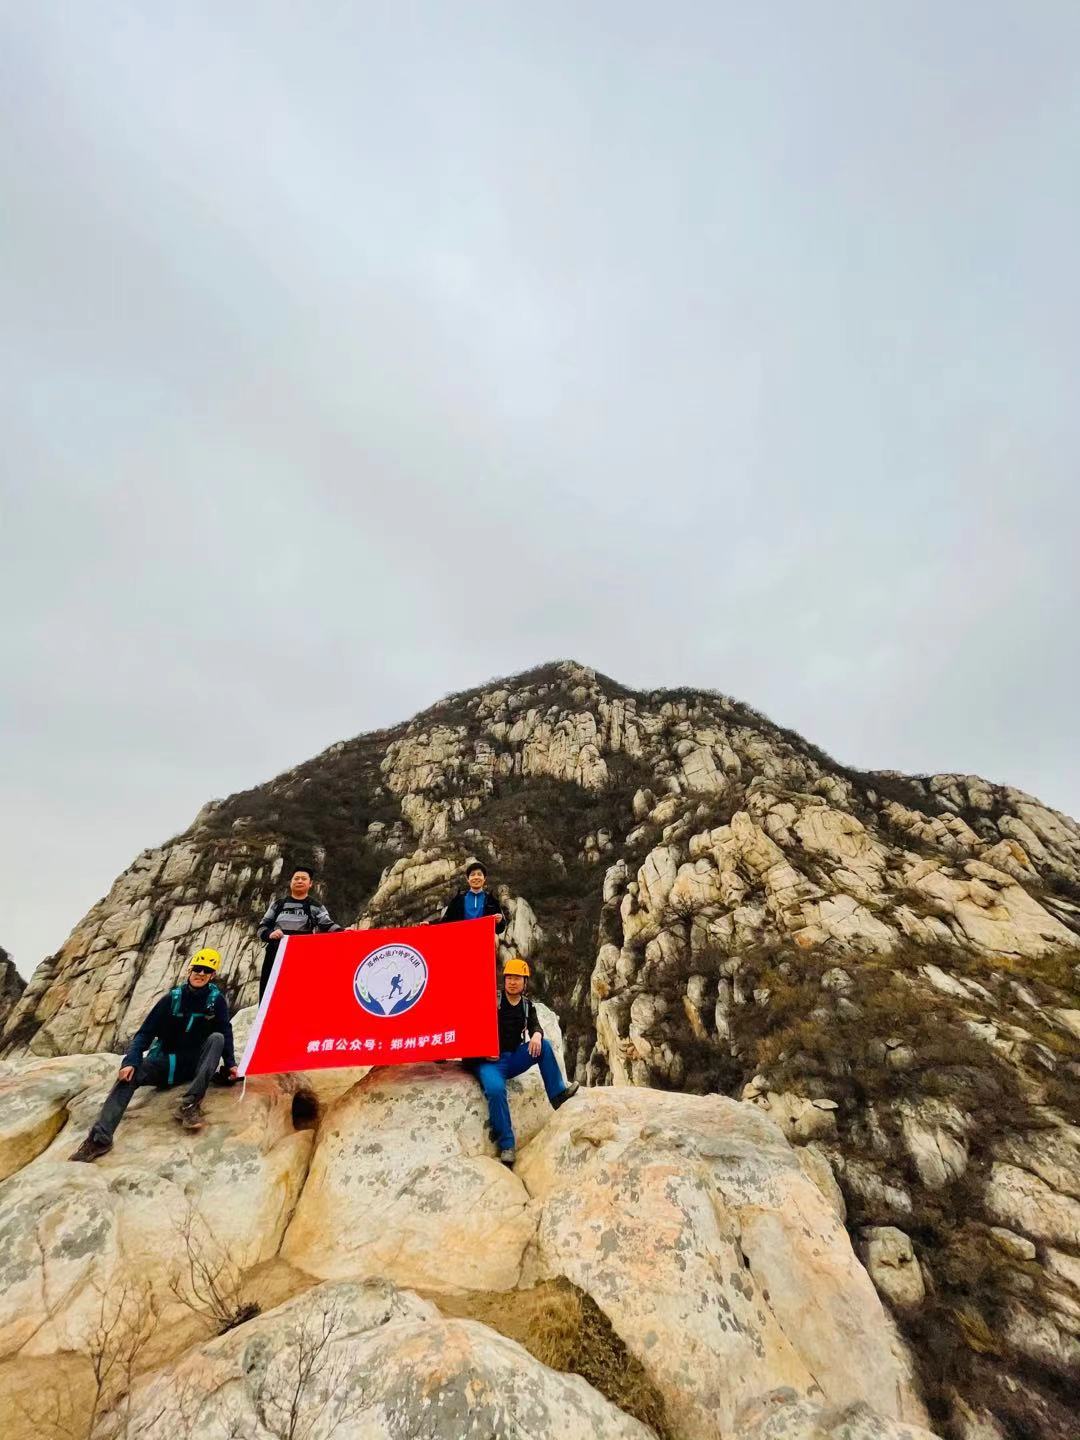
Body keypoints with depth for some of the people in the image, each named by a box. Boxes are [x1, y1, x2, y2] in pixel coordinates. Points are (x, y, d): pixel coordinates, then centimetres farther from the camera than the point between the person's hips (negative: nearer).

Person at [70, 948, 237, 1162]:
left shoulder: (216, 1000, -10)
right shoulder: (172, 998, -8)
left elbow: (226, 1032, -9)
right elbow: (146, 1032, -9)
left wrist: (230, 1063, -20)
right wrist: (130, 1060, -25)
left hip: (195, 1063, -1)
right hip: (166, 1063, 1)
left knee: (217, 1038, -30)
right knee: (129, 1074, -26)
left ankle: (190, 1104, -35)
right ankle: (100, 1138, -33)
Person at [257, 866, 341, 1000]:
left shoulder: (316, 907, 7)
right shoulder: (278, 904, 14)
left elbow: (328, 925, -7)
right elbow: (262, 927, 13)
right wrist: (270, 934, -11)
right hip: (275, 956, 2)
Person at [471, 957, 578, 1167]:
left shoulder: (527, 1005, 9)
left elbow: (535, 1026, -4)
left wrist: (536, 1035, -28)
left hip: (513, 1059, 4)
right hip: (489, 1060, -4)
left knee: (543, 1045, -14)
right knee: (496, 1089, -34)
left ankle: (558, 1094, -10)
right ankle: (506, 1145, -21)